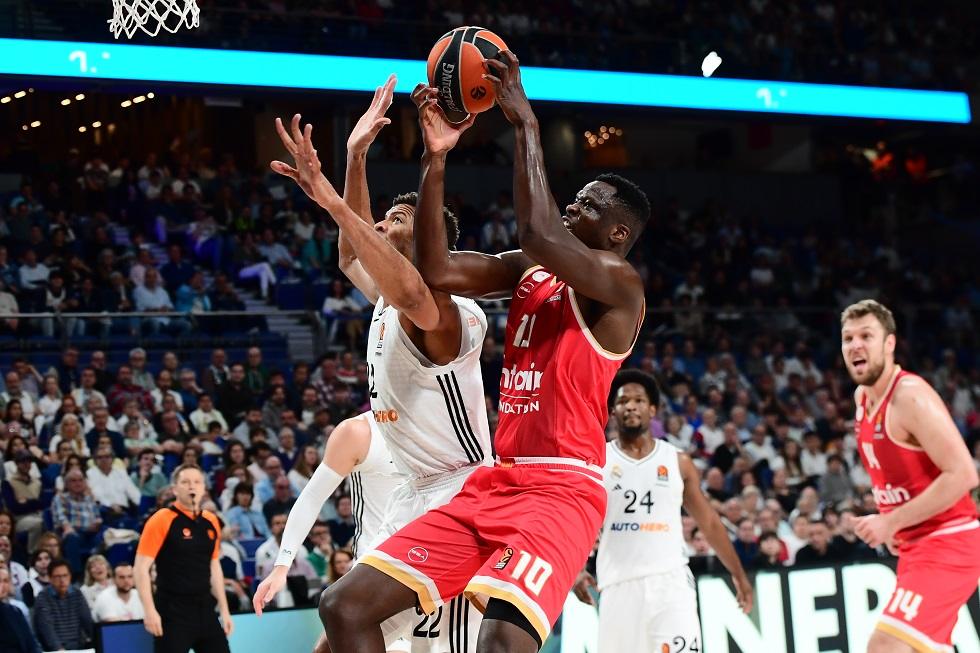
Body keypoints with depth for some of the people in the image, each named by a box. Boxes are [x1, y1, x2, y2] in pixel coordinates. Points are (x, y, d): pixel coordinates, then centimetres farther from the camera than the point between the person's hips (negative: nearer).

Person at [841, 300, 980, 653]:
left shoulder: (911, 396, -19)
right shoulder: (863, 397, 9)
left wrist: (892, 521, -23)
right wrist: (893, 523, 13)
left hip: (946, 544, -10)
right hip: (915, 545, 10)